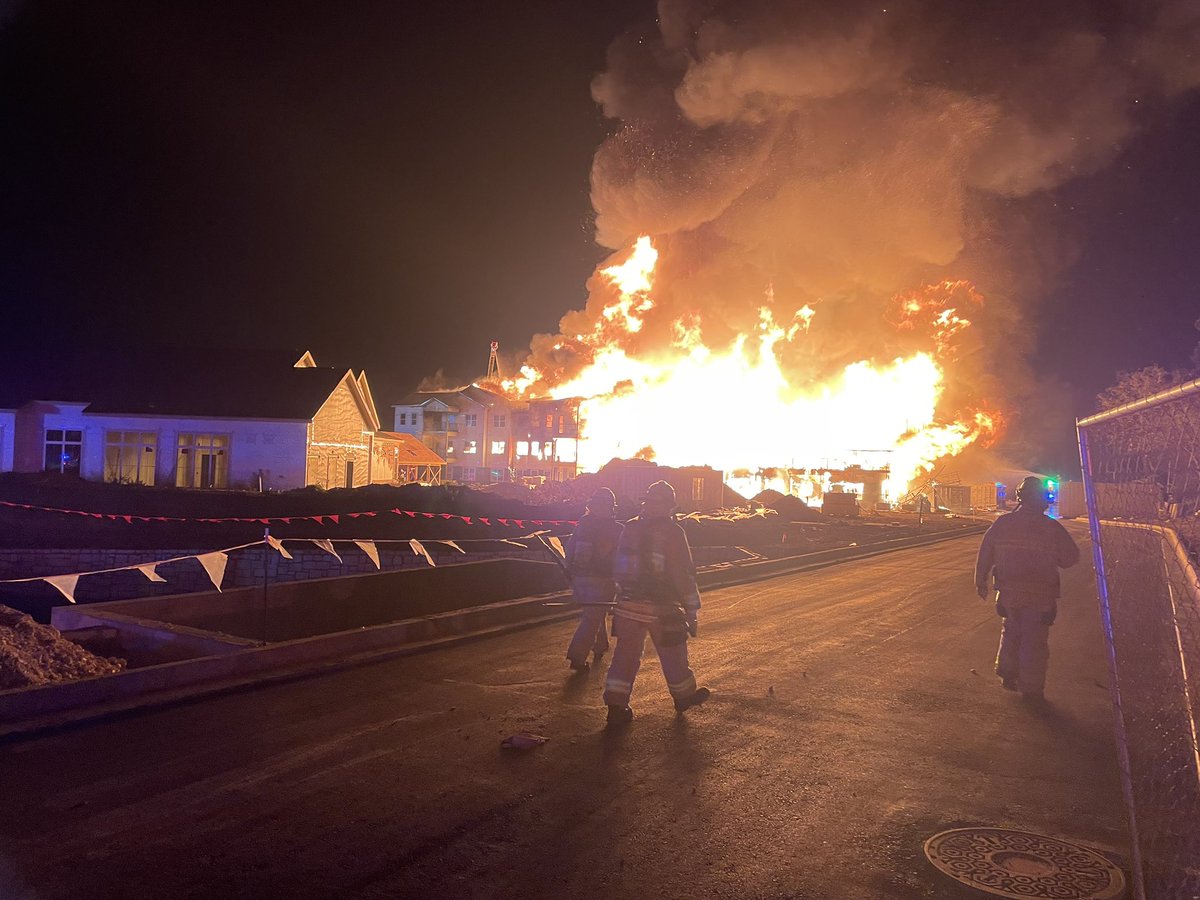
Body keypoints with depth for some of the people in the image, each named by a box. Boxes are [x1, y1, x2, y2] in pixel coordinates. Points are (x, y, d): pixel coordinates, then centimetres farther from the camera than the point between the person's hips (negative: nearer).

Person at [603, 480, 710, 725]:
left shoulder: (629, 529, 4)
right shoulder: (673, 532, -11)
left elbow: (620, 567, 11)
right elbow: (684, 575, -11)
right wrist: (692, 612, -5)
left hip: (628, 605, 4)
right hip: (661, 608, -4)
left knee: (626, 654, 11)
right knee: (673, 656, 15)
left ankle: (616, 706, 10)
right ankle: (683, 696, 34)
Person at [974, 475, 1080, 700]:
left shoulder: (1002, 523, -2)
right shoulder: (1051, 527, -8)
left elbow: (985, 553, 1)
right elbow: (1070, 558, -1)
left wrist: (981, 581, 10)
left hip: (1008, 591, 3)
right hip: (1040, 595, -3)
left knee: (1011, 632, 22)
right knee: (1035, 640, 6)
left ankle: (1007, 674, 24)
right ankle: (1031, 687, 11)